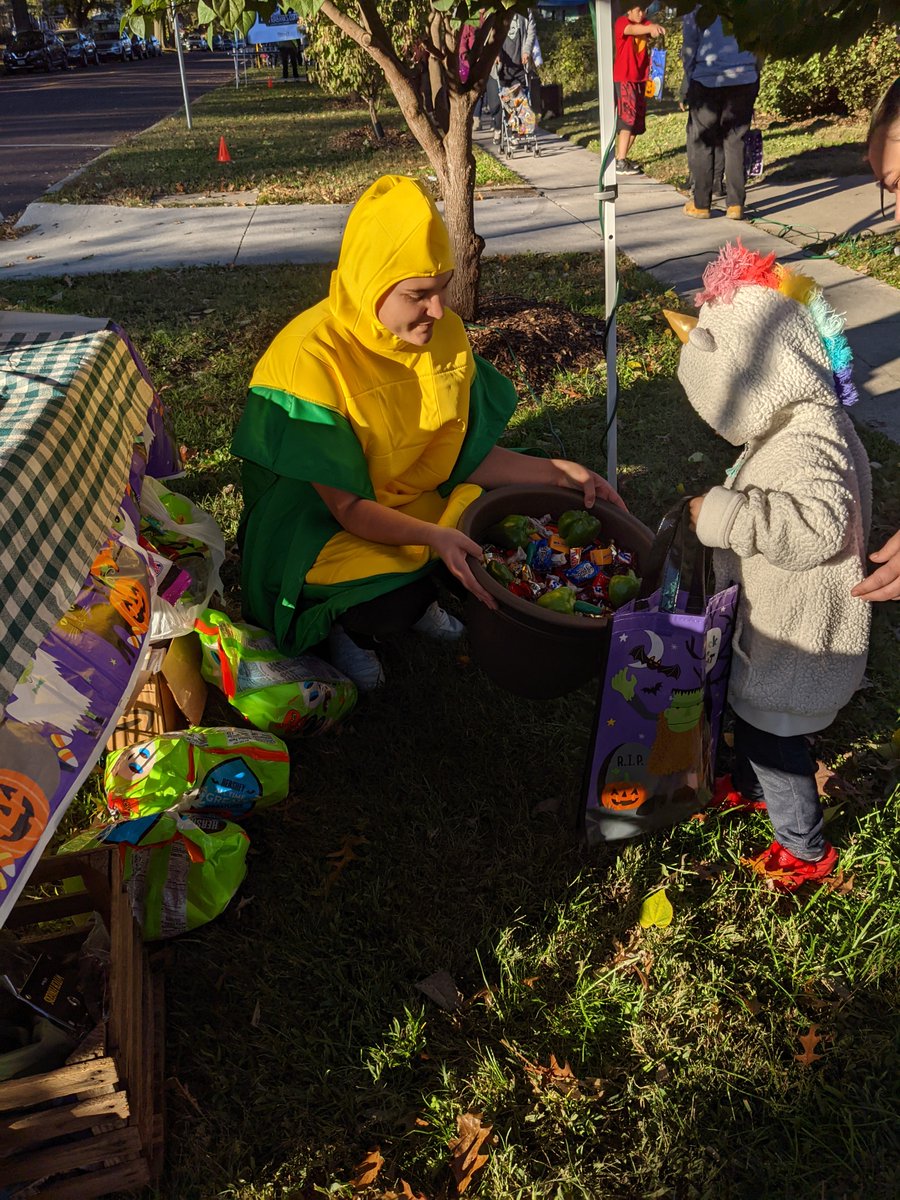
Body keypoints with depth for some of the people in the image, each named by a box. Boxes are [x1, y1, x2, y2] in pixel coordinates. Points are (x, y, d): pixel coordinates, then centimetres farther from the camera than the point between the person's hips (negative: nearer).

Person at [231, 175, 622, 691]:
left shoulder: (444, 332, -9)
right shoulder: (313, 357, -27)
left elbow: (463, 451, -2)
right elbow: (347, 507, -26)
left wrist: (556, 471, -13)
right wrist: (434, 535, -41)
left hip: (417, 495, 6)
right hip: (326, 526, -6)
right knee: (399, 599, -32)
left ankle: (421, 597, 9)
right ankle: (352, 626, 3)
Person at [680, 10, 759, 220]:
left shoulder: (695, 7, 0)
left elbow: (689, 49, -1)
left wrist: (688, 86, 6)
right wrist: (755, 73, 18)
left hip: (707, 80, -3)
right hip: (744, 79, 3)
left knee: (701, 141, 6)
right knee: (735, 141, 7)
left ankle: (701, 204, 6)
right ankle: (735, 203, 2)